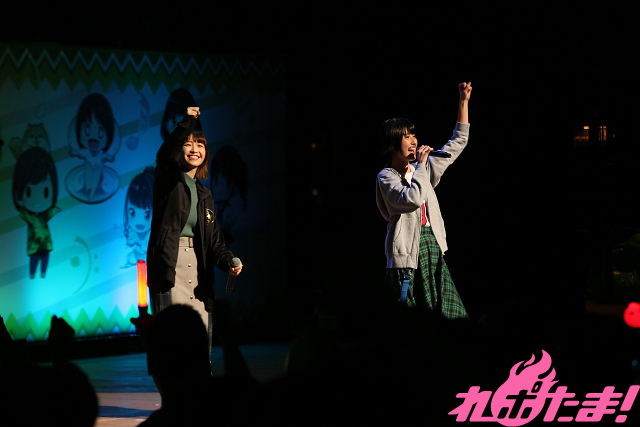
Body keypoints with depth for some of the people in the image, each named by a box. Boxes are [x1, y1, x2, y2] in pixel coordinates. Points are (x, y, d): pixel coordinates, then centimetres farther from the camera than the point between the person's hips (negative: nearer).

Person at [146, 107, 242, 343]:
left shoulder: (204, 194, 21)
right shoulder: (169, 180, 6)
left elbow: (214, 240, 17)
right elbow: (165, 155, -18)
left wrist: (228, 261, -2)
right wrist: (187, 123, -28)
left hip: (197, 268, 6)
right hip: (170, 266, -6)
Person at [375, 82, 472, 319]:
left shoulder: (423, 169, 15)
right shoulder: (386, 177, -3)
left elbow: (458, 142, 20)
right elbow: (413, 199, -21)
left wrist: (464, 102, 15)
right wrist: (420, 165, -11)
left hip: (432, 247, 6)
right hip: (407, 250, -6)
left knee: (450, 316, -3)